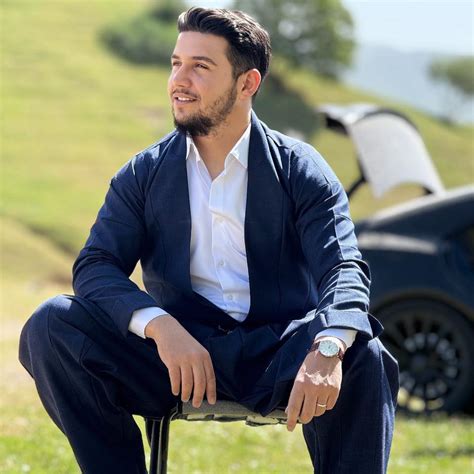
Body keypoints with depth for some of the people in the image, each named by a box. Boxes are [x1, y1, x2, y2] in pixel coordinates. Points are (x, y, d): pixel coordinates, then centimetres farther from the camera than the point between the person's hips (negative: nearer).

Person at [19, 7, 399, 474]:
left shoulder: (301, 170, 1)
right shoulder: (143, 174, 7)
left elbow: (344, 272, -11)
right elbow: (94, 267, -5)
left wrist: (328, 351, -35)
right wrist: (160, 325, -27)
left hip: (276, 356, -2)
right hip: (177, 352, 2)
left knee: (362, 356, -34)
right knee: (51, 325, -21)